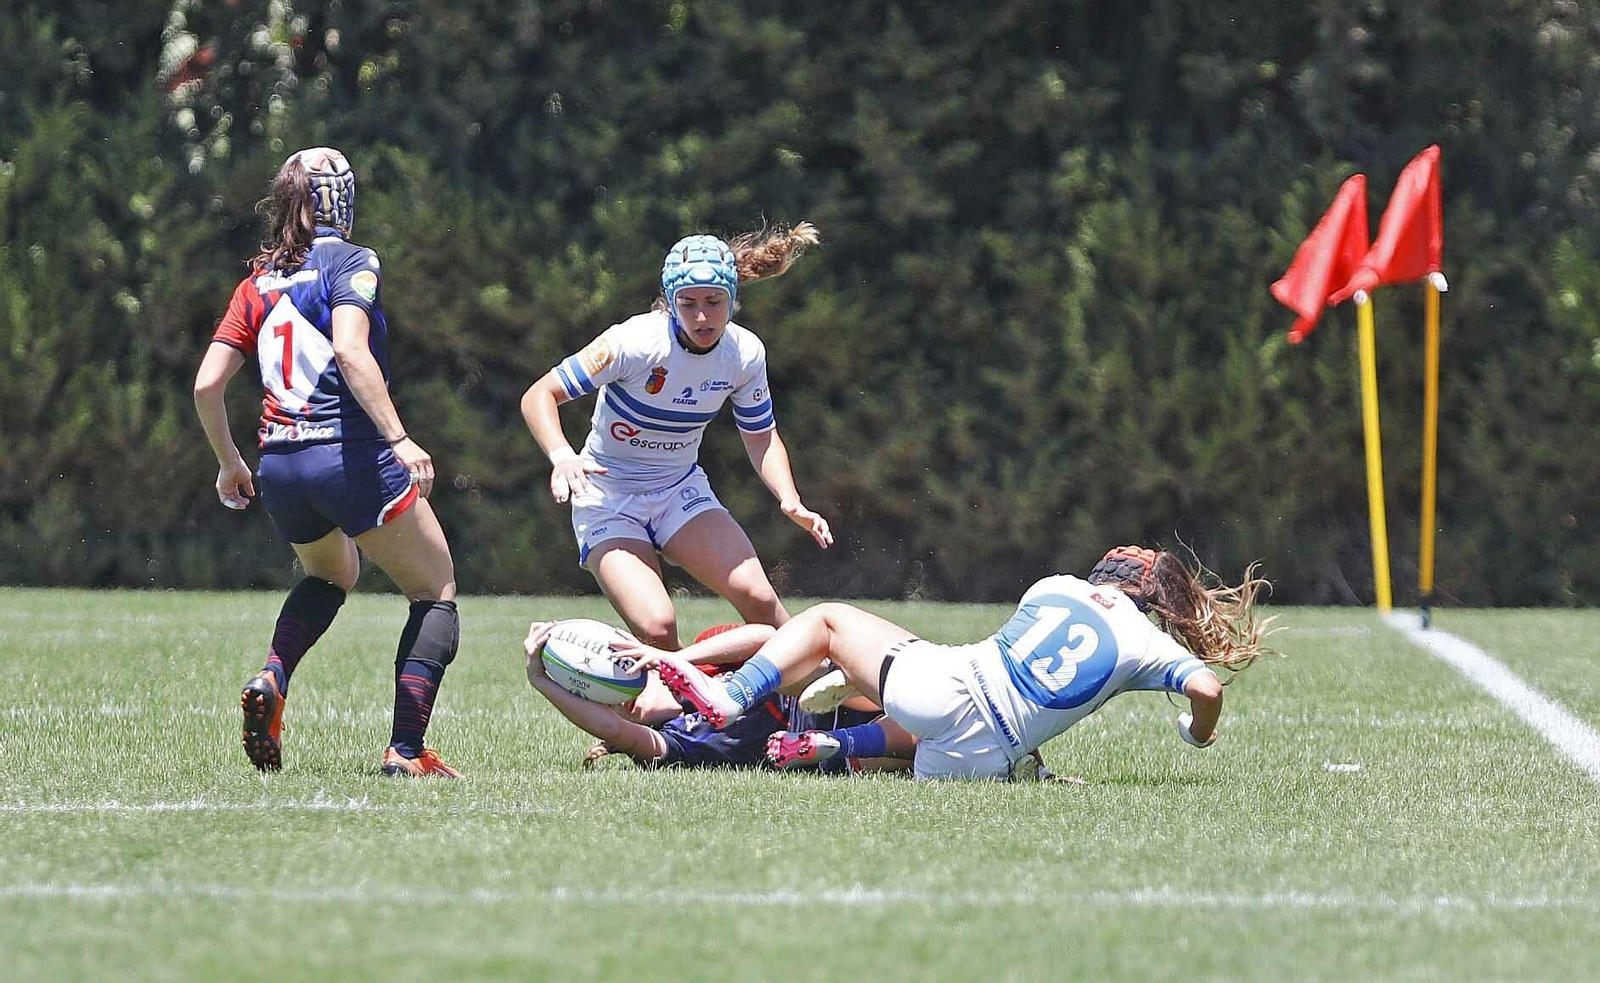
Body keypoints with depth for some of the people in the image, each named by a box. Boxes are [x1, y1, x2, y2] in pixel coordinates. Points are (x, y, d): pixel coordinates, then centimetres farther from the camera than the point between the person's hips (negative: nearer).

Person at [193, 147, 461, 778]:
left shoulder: (257, 283, 13)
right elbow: (351, 351, -20)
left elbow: (206, 383, 9)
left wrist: (228, 464, 22)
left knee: (331, 576, 34)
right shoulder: (351, 263, -3)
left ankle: (271, 679, 7)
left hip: (280, 467, 6)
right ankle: (406, 751, -8)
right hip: (352, 457, -6)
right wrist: (399, 439, -24)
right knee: (437, 596, 7)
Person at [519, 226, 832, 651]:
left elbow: (761, 437, 7)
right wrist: (562, 456, -37)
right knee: (656, 628, -25)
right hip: (608, 498, -3)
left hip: (681, 489, 4)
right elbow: (539, 396, -19)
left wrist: (790, 500, -9)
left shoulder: (745, 353, -9)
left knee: (755, 595, -23)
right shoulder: (637, 342, -23)